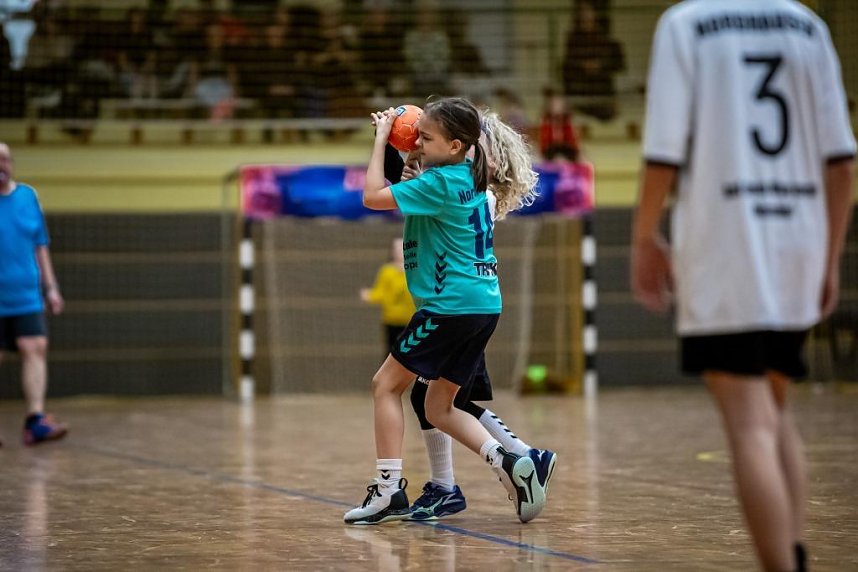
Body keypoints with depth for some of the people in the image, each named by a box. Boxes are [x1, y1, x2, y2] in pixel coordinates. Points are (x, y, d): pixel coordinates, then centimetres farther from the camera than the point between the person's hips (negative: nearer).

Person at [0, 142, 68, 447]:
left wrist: (51, 287, 10)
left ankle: (36, 420, -13)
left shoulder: (27, 196, 9)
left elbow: (40, 245, 14)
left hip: (26, 295, 3)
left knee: (35, 348, -10)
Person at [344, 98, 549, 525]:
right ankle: (507, 461, -5)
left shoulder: (441, 182, -14)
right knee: (439, 409, 14)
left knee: (386, 384, 5)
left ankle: (389, 491, 1)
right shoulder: (471, 177, 13)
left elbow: (373, 197, -15)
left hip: (451, 307, -9)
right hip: (484, 304, 9)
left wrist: (381, 137, -6)